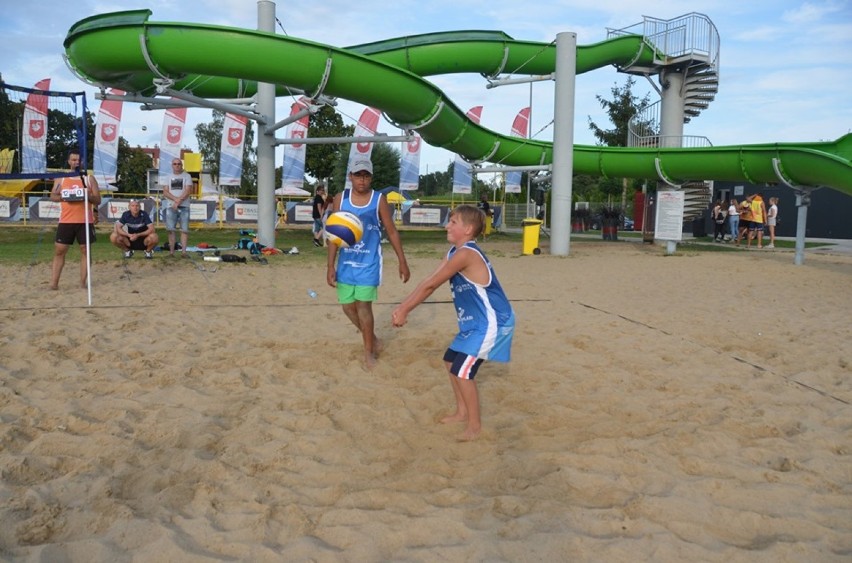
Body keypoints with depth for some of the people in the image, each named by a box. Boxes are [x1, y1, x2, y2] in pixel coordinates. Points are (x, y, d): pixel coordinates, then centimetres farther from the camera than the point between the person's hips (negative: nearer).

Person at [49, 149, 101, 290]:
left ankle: (83, 283, 7)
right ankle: (53, 283, 5)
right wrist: (62, 197, -12)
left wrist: (89, 196, -18)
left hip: (85, 221, -1)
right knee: (59, 251, 1)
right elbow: (52, 196, 9)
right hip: (66, 221, 1)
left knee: (85, 250, 1)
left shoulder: (89, 179, 5)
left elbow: (98, 200, 3)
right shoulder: (60, 178, 9)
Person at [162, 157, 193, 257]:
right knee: (170, 229, -2)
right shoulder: (168, 177, 14)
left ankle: (183, 251, -5)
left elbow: (188, 191, -7)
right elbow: (165, 192, 5)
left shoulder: (187, 176, 5)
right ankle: (171, 251, 1)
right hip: (171, 207, 3)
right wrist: (175, 199, -12)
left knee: (184, 229, -5)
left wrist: (179, 201, -13)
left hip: (184, 207, -3)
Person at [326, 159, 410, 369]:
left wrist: (402, 261, -1)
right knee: (348, 306, 8)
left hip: (369, 262, -3)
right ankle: (372, 339, 31)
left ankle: (369, 351, 11)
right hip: (346, 262, 4)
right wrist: (330, 266, -1)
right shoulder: (340, 198, 0)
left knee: (363, 304, -6)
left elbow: (392, 232, 0)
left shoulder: (379, 200, -6)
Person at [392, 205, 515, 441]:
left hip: (491, 323, -11)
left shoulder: (465, 254, -25)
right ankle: (462, 412, 33)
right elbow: (428, 281, 7)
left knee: (462, 371, -9)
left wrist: (404, 311, -14)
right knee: (451, 360, 19)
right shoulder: (454, 252, 7)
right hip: (475, 322, 11)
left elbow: (430, 285, -21)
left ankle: (475, 426, 8)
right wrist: (402, 306, 1)